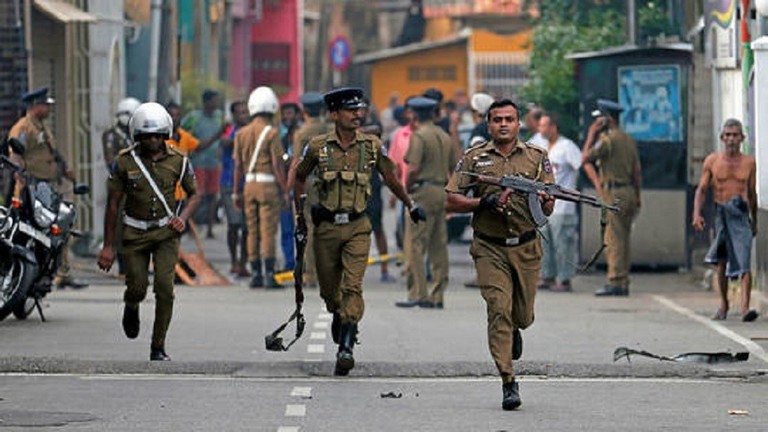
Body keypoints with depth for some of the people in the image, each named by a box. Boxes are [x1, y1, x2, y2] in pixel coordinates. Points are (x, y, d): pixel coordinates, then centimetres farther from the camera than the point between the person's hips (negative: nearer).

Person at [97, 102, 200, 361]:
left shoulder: (178, 161, -4)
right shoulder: (125, 162, -8)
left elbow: (193, 194, 10)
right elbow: (113, 204, -2)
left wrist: (183, 217, -11)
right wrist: (108, 245, -3)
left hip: (166, 232, 0)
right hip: (135, 233, 0)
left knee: (165, 288, -13)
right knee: (137, 288, -3)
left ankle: (158, 347, -2)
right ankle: (131, 307, 37)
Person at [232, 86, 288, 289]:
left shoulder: (242, 133, 7)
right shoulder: (271, 133, -9)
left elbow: (238, 166, 8)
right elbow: (278, 165, -11)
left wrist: (236, 192, 12)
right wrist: (284, 191, -6)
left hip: (250, 184, 5)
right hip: (269, 184, -5)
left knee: (253, 231, 10)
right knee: (268, 231, -5)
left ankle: (255, 274, 10)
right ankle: (269, 274, -8)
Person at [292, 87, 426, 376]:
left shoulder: (372, 146, 1)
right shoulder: (318, 147, -2)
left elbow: (390, 178, 17)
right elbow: (299, 178, 14)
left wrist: (411, 205, 24)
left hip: (358, 226, -1)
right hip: (326, 226, 1)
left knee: (353, 285, -14)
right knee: (329, 287, 11)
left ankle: (346, 349, -19)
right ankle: (338, 315, 45)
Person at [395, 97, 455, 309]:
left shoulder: (418, 136, -9)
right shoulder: (444, 136, 14)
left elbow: (414, 168, -16)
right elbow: (454, 168, 14)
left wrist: (406, 189, -4)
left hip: (423, 191, -8)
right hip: (442, 193, 8)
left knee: (415, 245, -6)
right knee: (439, 247, 9)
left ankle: (418, 294, -11)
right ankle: (437, 296, 10)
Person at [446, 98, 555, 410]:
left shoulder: (537, 157, 6)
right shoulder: (473, 159, 3)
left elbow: (549, 209, 5)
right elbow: (451, 201, 0)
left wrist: (543, 201, -19)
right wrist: (485, 202, -14)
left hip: (526, 248, 2)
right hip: (490, 250, -2)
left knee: (523, 315, 11)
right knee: (499, 310, -13)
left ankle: (514, 330, 50)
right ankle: (508, 383, -12)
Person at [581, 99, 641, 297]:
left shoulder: (607, 139, -12)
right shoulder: (629, 140, 14)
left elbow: (585, 159, -10)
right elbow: (637, 171, 15)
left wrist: (591, 135, -3)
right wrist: (637, 197, 19)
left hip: (614, 194, -8)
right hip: (629, 191, 8)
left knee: (613, 240, -7)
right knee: (623, 239, 10)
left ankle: (615, 282, -10)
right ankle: (623, 283, 11)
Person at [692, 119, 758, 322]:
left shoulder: (749, 162, 5)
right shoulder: (712, 161, 3)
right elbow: (701, 190, 2)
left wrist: (754, 221, 22)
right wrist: (697, 214, -13)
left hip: (741, 214, -1)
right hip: (721, 214, 1)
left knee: (743, 262, -15)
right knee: (722, 263, 12)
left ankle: (745, 307, -25)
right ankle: (723, 304, 31)